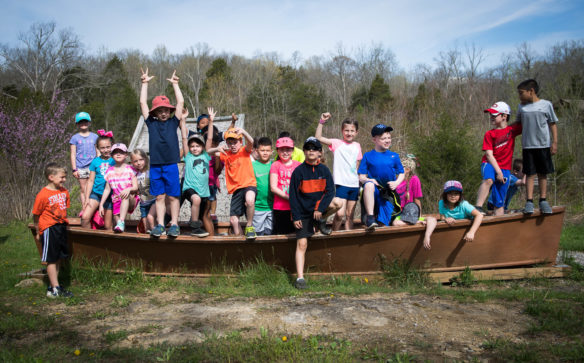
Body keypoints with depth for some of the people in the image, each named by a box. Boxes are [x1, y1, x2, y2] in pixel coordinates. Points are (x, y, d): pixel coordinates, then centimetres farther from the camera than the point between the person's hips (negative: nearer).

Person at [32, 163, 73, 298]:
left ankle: (52, 286, 25)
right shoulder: (43, 195, -14)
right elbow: (36, 215, -7)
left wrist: (63, 223, 14)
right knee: (51, 260, 0)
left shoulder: (64, 192, 5)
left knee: (57, 259, 13)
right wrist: (38, 232, -2)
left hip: (61, 227, 7)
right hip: (49, 228, -7)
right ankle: (56, 289, 4)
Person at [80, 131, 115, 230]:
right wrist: (87, 198, 0)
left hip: (110, 196, -1)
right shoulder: (95, 162, 2)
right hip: (95, 193, 1)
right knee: (85, 218, -15)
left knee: (108, 226, 2)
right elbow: (91, 180, 4)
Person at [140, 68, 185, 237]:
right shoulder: (151, 122, 10)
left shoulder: (173, 122, 7)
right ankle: (160, 225, 13)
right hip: (155, 165, 2)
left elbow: (181, 102, 5)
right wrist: (145, 83, 13)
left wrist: (175, 84, 9)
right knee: (159, 197, 7)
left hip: (171, 165, -1)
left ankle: (174, 225, 10)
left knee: (173, 196, 3)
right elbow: (143, 103, 11)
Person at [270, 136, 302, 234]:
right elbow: (273, 188, -5)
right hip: (280, 208, -2)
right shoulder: (275, 165, 1)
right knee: (280, 234, 1)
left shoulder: (298, 165, 9)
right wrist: (289, 198, -14)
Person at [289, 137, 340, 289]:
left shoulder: (324, 170, 1)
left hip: (319, 206, 2)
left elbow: (330, 190, -6)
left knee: (338, 203, -27)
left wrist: (320, 209, -19)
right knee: (302, 244, -9)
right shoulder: (298, 171, -4)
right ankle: (300, 278, -4)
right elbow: (293, 195, -3)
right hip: (303, 212, -2)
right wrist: (296, 217, -8)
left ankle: (321, 221, 2)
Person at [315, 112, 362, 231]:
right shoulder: (337, 143, -2)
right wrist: (322, 121, -19)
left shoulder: (357, 146, 11)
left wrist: (361, 181, 15)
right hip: (341, 183, -5)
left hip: (354, 185, 5)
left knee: (350, 215, 10)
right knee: (340, 213, -16)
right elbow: (318, 137, -13)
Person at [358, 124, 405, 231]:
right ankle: (370, 218, -35)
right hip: (373, 190, -2)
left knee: (383, 224, -2)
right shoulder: (368, 156, 3)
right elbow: (361, 177, 2)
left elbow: (401, 174, 14)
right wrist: (368, 180, -21)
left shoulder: (394, 156, 9)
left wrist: (396, 183, -8)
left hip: (388, 194, 2)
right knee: (369, 185, -39)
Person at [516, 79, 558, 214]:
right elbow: (518, 124, 17)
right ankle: (529, 201, 4)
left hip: (544, 145, -1)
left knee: (543, 174, 7)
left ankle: (543, 201, 14)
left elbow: (553, 124, 4)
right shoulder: (522, 107, 6)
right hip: (528, 146, 1)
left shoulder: (546, 104, 1)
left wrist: (554, 142, 0)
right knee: (530, 174, 1)